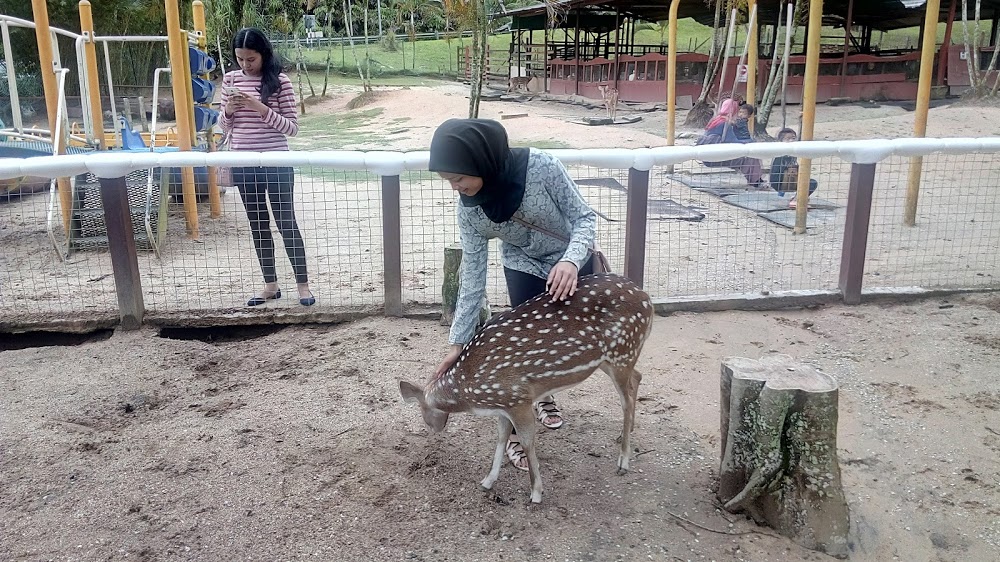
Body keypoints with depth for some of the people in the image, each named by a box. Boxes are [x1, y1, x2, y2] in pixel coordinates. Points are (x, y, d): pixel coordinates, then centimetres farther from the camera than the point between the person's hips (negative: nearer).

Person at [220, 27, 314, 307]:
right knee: (258, 225, 12)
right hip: (243, 164, 5)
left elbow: (292, 127, -8)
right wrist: (229, 110, -10)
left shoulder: (279, 81, -7)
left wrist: (262, 109, -20)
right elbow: (225, 126, 11)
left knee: (286, 223, 2)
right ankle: (270, 284, 24)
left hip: (276, 163, -4)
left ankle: (303, 284, 14)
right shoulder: (230, 79, 6)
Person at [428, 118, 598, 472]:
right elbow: (472, 277, -18)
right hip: (525, 269, 0)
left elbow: (585, 216, -25)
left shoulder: (540, 166, -34)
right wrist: (459, 341, -19)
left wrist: (570, 261, -44)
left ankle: (543, 392, 45)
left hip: (573, 261, 0)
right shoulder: (468, 209, -25)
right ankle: (516, 431, 14)